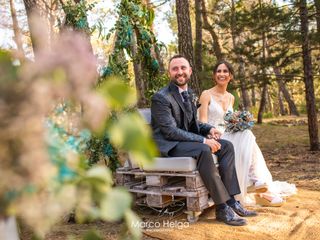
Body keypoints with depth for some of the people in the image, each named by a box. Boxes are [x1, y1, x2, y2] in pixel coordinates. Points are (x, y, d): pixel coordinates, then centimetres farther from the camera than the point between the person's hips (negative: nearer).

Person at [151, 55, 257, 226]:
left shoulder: (188, 93, 12)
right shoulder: (161, 98, -15)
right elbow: (171, 131, -22)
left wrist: (209, 129, -5)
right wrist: (203, 140, -25)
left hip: (185, 140, 9)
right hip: (168, 146, -9)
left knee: (226, 146, -7)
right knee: (204, 150, -34)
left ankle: (230, 200, -11)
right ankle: (222, 207, -25)